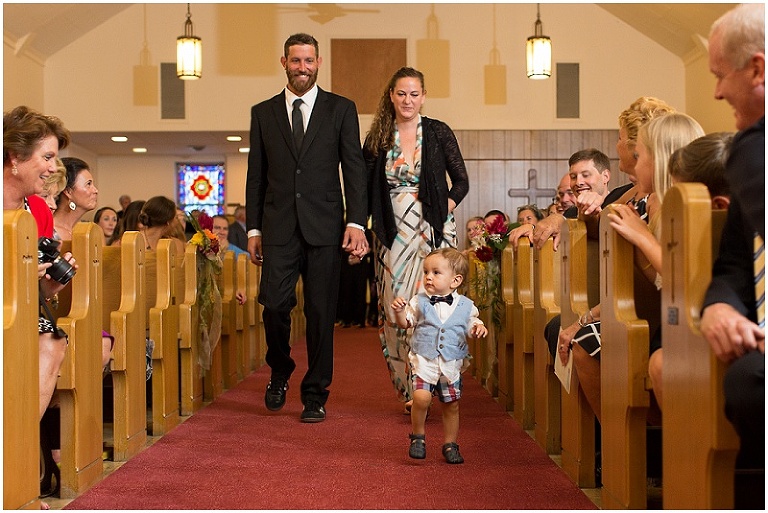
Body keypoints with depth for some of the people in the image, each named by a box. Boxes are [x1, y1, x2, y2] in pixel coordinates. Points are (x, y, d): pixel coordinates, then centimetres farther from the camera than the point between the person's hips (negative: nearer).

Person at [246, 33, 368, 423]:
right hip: (278, 227, 1)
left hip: (324, 227, -1)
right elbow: (256, 176, 12)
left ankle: (315, 395, 13)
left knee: (321, 311, 1)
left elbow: (354, 169, 2)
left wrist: (356, 223, -8)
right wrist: (253, 229, 6)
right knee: (274, 304, -8)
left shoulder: (341, 109, 7)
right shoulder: (263, 112, 12)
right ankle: (280, 372, 21)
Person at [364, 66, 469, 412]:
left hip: (432, 231, -2)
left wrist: (445, 209, -8)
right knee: (395, 310, 0)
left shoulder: (438, 132, 3)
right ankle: (408, 391, 11)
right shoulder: (377, 138, 8)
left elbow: (461, 181, 6)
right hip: (393, 234, 2)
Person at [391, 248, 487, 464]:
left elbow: (472, 326, 10)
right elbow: (405, 324, 5)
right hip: (423, 360, -2)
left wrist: (479, 328, -13)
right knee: (421, 397, -21)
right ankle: (417, 437, 2)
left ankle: (450, 444, 28)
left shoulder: (465, 306, -1)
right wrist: (399, 311, -15)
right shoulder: (419, 302, -1)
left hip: (451, 364, 2)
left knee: (451, 405, 10)